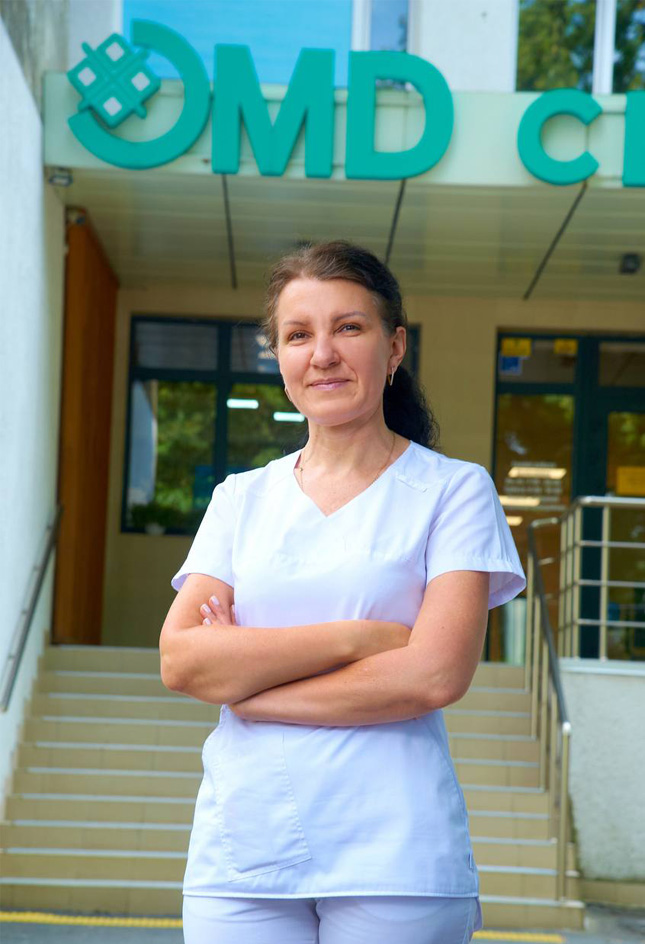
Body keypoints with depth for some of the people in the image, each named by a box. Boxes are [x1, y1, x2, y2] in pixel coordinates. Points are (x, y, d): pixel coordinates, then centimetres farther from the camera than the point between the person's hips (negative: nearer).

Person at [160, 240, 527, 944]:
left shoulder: (454, 490, 1)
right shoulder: (241, 498, 11)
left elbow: (436, 674, -12)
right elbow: (180, 662, -2)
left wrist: (245, 687, -7)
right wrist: (361, 636, -11)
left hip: (394, 861, -3)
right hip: (238, 853, 3)